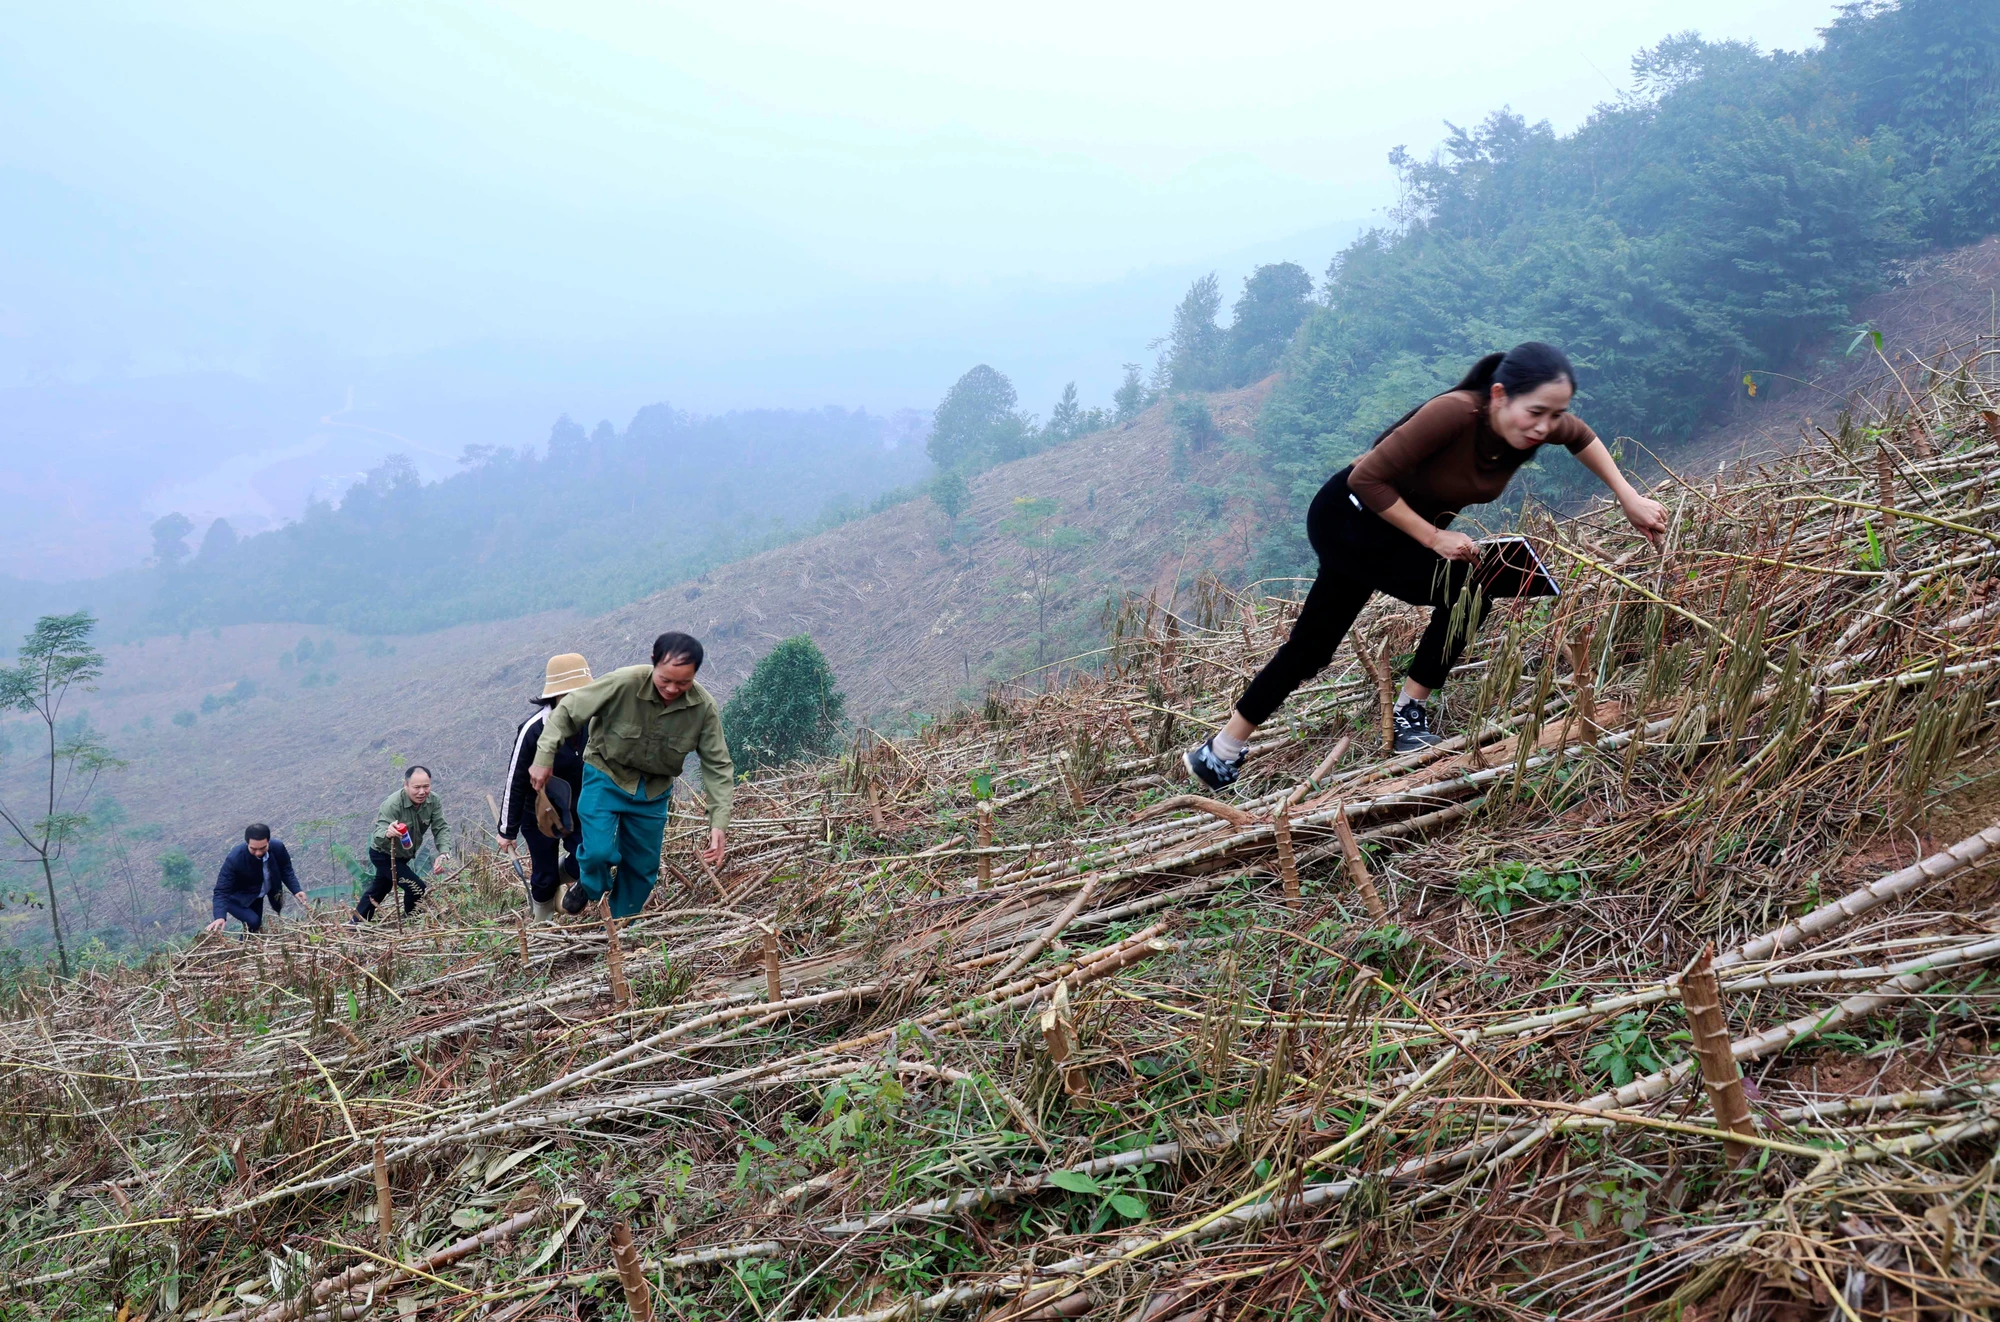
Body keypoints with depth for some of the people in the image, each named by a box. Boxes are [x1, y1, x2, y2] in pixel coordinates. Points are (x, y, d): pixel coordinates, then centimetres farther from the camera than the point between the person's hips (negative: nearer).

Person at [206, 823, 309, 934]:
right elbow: (221, 891, -34)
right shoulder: (234, 859, -37)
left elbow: (286, 871, -9)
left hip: (271, 890, 5)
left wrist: (297, 891, -26)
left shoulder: (278, 848, -27)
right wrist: (220, 917, -50)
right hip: (241, 898, -4)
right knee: (253, 922, -23)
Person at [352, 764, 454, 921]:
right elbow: (378, 836, -46)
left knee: (378, 890, 25)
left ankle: (355, 924, 45)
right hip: (383, 854, -7)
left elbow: (441, 828, -24)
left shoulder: (433, 800, -23)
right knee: (416, 887, -18)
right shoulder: (392, 804, -37)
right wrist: (387, 834, -71)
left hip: (402, 855, 7)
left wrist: (444, 854, -42)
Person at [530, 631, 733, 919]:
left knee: (643, 868, 11)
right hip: (605, 776, -3)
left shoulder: (704, 708, -21)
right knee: (599, 851, -18)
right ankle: (591, 885, 20)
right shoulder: (623, 683, -29)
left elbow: (718, 767, -14)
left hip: (653, 790, 3)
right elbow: (567, 712, -18)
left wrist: (719, 823, -22)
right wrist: (544, 758, -23)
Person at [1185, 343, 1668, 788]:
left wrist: (1628, 497, 3)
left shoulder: (1538, 425, -15)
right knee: (1466, 586, -19)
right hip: (1345, 518, -7)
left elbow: (1583, 437, 9)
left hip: (1401, 528, 8)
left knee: (1312, 645, 13)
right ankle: (1410, 714, -2)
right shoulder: (1455, 413, -35)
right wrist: (1434, 537, -27)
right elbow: (1366, 478, -29)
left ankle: (1219, 755, 25)